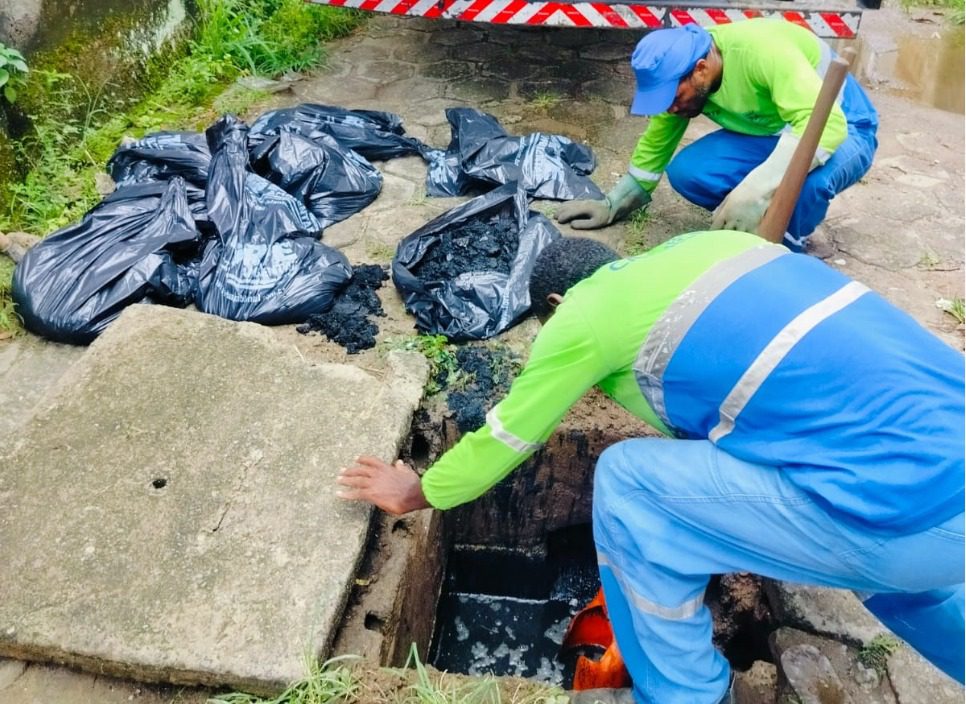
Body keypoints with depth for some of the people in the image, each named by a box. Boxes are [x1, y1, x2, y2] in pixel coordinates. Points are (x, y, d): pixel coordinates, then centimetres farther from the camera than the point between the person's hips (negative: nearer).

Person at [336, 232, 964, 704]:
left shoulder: (583, 314, -1)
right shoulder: (700, 249, 18)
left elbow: (505, 439, 12)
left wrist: (419, 493, 30)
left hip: (908, 512, -8)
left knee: (626, 483, 2)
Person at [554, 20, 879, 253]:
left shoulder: (762, 51, -35)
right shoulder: (678, 72, -13)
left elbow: (826, 123, -43)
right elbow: (655, 144, 1)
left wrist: (756, 190, -53)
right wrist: (613, 205, 2)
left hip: (844, 128, -6)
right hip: (768, 132, 6)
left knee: (805, 178, -41)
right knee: (686, 171, -19)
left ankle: (789, 248, -9)